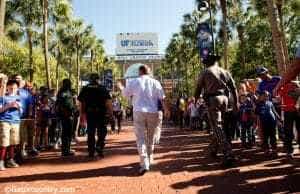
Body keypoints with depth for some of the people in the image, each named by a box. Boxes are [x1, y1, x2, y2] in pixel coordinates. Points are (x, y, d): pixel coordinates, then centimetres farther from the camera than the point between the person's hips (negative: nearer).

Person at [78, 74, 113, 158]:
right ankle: (99, 147, -5)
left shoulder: (85, 89, 8)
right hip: (101, 113, -2)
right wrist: (111, 113, -6)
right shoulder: (103, 89, 1)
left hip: (89, 114, 3)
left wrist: (82, 115, 10)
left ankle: (91, 152, 13)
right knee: (102, 132, 12)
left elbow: (81, 103, 5)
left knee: (90, 133, 10)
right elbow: (108, 102, -9)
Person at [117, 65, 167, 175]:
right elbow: (162, 98, 2)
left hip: (139, 112, -2)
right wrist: (166, 110, 9)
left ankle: (144, 164, -14)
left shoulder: (133, 82, 4)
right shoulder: (155, 82, 6)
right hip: (153, 112, 2)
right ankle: (149, 160, 31)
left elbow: (125, 94, 15)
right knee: (150, 138, 17)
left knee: (141, 138, -3)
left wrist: (121, 87, 35)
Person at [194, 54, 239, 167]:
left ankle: (228, 155, -19)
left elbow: (198, 89, 6)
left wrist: (195, 100, 18)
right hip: (224, 98, 5)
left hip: (213, 99, -5)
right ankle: (213, 149, 33)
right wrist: (236, 102, 11)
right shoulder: (225, 72, 17)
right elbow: (233, 88, 10)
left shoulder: (205, 72, 6)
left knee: (217, 126, -9)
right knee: (218, 124, 20)